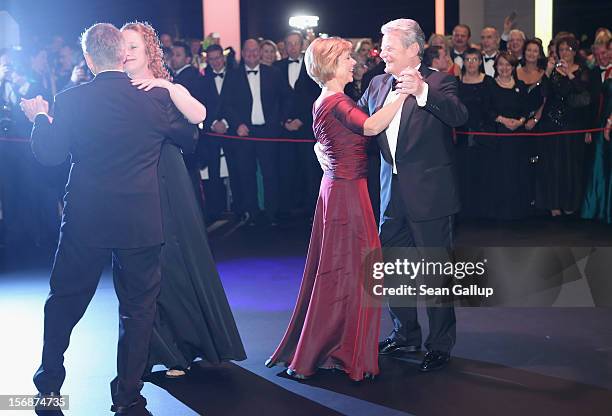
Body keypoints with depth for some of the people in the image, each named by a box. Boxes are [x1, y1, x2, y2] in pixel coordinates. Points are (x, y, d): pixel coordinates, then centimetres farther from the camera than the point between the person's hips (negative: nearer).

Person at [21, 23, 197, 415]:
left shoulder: (70, 100, -8)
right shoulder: (156, 97, -7)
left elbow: (49, 154, -4)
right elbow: (190, 138, 7)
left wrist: (40, 116, 13)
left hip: (85, 221, 1)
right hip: (141, 221, 0)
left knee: (64, 301, 17)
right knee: (139, 305, 11)